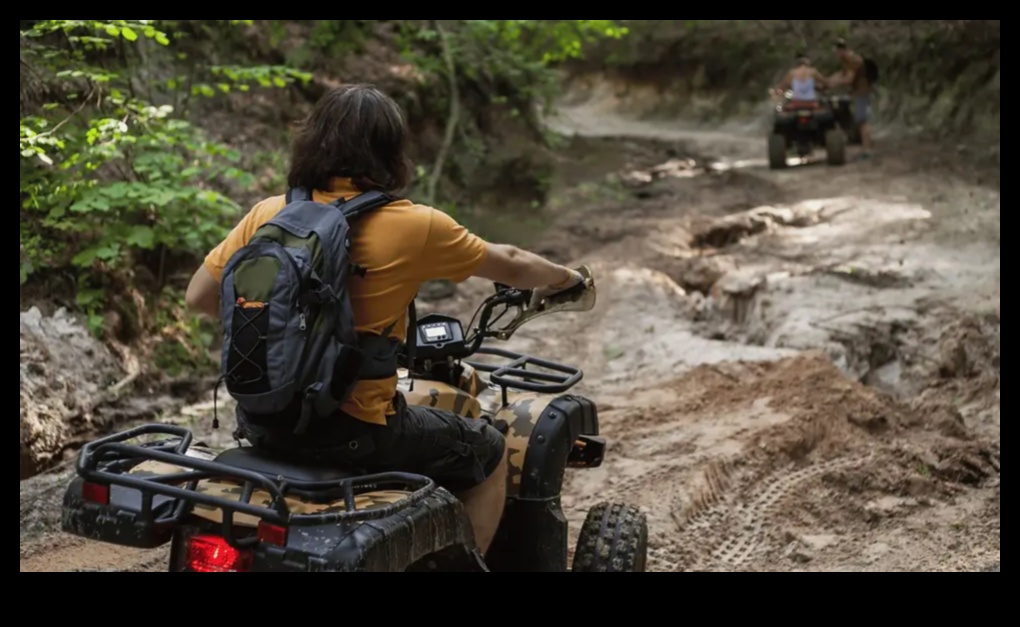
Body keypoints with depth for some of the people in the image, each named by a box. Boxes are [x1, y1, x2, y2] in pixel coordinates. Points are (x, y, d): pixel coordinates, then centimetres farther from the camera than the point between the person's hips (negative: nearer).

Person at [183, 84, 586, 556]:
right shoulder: (414, 226, -11)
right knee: (489, 453, 18)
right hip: (350, 431, -5)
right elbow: (510, 267, 4)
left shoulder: (268, 215, -2)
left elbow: (199, 297, 4)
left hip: (262, 422, 5)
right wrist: (564, 278, 24)